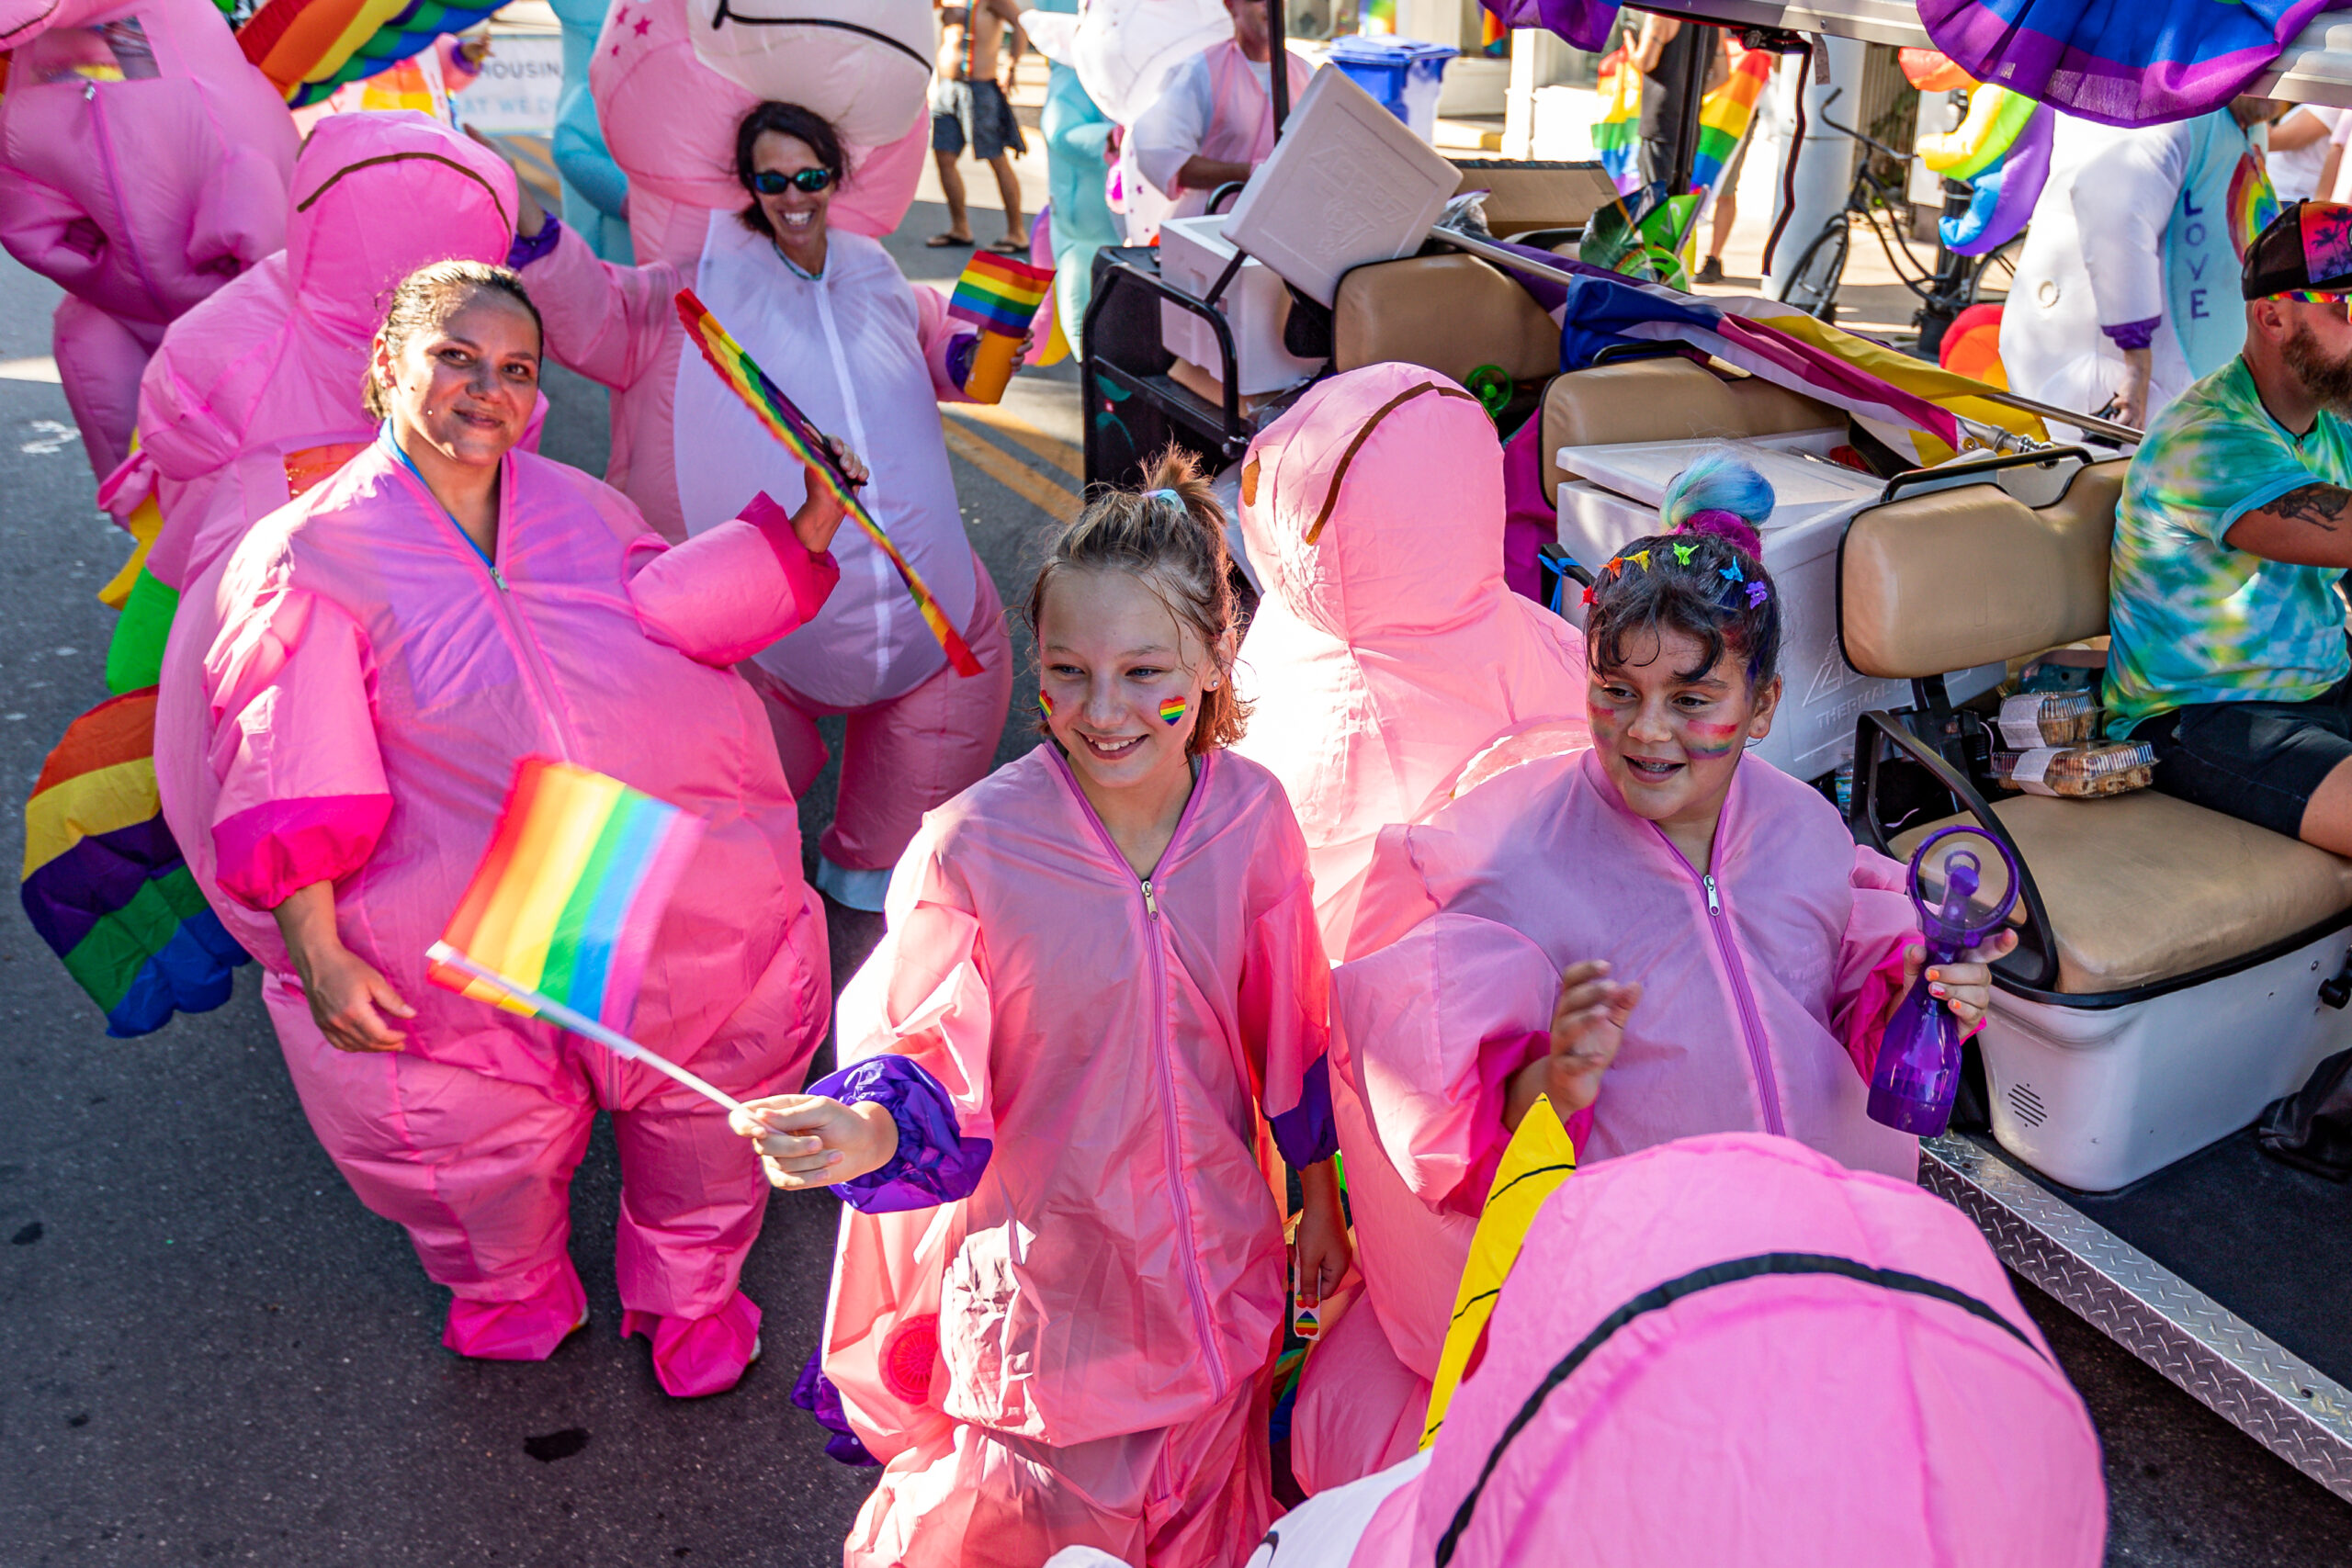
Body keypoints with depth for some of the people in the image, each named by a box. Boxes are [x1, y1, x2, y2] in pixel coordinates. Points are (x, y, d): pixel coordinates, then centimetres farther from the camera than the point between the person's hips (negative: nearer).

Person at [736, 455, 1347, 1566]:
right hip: (1042, 1266, -3)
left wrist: (1320, 1203, 9)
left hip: (1216, 1255, 4)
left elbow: (1290, 1031, 0)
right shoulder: (973, 846, -25)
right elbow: (928, 1059, -18)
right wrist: (859, 1132, -41)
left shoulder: (1251, 816, -13)